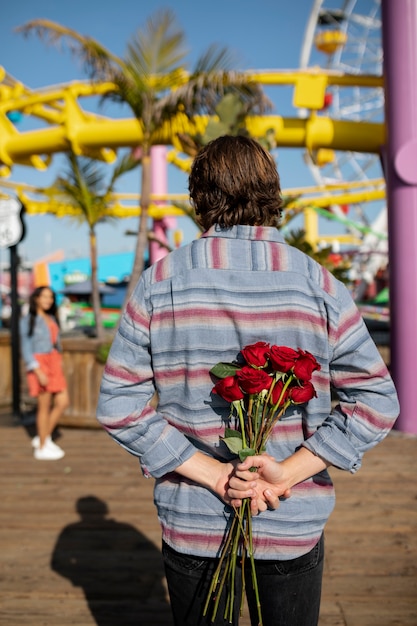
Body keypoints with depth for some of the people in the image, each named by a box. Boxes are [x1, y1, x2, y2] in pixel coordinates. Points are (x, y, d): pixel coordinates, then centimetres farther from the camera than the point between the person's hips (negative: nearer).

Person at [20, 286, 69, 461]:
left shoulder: (51, 319, 13)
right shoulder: (28, 320, -7)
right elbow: (26, 349, -11)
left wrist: (60, 366, 16)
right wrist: (38, 372, -19)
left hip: (54, 364, 7)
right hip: (39, 364, -7)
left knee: (63, 402, 2)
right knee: (45, 406, -1)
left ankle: (44, 438, 16)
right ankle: (42, 448, 11)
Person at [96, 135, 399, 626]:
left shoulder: (158, 283, -8)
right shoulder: (318, 284, -8)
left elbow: (118, 404, -11)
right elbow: (375, 401, -10)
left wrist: (209, 472, -12)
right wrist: (286, 473, -13)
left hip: (190, 525, 1)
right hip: (294, 526, 0)